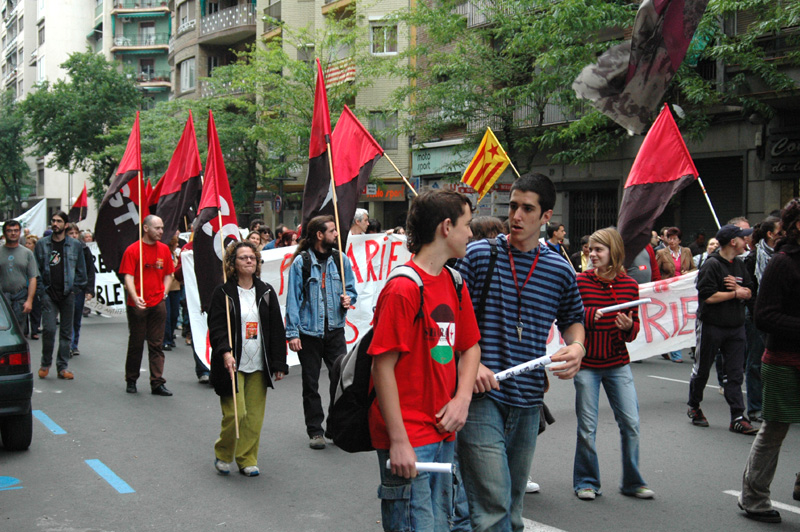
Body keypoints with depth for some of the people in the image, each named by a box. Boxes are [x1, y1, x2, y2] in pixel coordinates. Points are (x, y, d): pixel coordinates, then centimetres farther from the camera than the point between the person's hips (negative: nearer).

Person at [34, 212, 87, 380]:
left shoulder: (75, 245, 4)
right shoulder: (42, 244, 5)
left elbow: (81, 271, 8)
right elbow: (36, 269, 7)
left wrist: (74, 289, 0)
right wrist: (42, 289, -2)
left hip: (67, 294, 1)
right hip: (49, 294, -1)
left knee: (66, 332, 5)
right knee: (49, 329, -9)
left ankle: (62, 367, 12)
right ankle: (45, 363, 10)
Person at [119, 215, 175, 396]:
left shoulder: (164, 249, 8)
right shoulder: (132, 250, -5)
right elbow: (128, 277, -11)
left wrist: (164, 291, 3)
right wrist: (135, 298, -25)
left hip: (158, 304, 3)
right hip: (137, 305, -3)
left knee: (156, 344, 3)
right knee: (136, 343, 8)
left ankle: (157, 383, 4)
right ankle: (131, 380, 23)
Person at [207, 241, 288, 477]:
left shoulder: (266, 292, 9)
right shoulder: (223, 293, 0)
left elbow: (277, 330, 10)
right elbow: (216, 327, -7)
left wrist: (278, 363, 7)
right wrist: (225, 352, -25)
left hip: (259, 366, 4)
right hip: (232, 364, -3)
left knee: (254, 416, 4)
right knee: (235, 413, -9)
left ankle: (247, 460, 19)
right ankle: (222, 454, 16)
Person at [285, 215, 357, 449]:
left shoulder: (340, 259, 6)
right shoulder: (301, 262, -4)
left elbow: (351, 288, 17)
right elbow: (293, 299, -4)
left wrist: (348, 299, -7)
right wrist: (292, 333, -9)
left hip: (335, 329, 2)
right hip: (309, 332, -2)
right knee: (310, 385, 7)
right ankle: (315, 431, 19)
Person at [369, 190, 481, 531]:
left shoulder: (455, 284, 9)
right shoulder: (403, 289, -17)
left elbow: (470, 347, 17)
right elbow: (383, 366, -17)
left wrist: (462, 398, 0)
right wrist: (399, 441, -18)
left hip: (444, 433, 8)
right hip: (408, 440, -8)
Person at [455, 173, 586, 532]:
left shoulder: (560, 270, 6)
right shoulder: (478, 255, -3)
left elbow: (572, 319, 22)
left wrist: (576, 346, 0)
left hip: (528, 400, 4)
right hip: (482, 395, -4)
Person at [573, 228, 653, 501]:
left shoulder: (629, 285, 2)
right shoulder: (580, 281, -5)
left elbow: (634, 329, 9)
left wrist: (628, 327, -14)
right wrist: (589, 316, -22)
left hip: (618, 364, 2)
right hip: (586, 365, -2)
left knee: (631, 423, 3)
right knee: (587, 427, 2)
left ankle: (632, 482, 20)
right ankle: (586, 482, 20)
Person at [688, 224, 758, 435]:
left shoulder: (739, 265, 11)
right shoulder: (712, 264, -13)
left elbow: (749, 291, 14)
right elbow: (708, 296, -20)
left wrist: (739, 288, -9)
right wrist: (736, 293, -11)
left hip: (735, 326, 6)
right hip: (711, 326, -6)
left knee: (735, 374, 2)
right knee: (702, 370, 9)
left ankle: (737, 418, 3)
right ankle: (693, 407, 28)